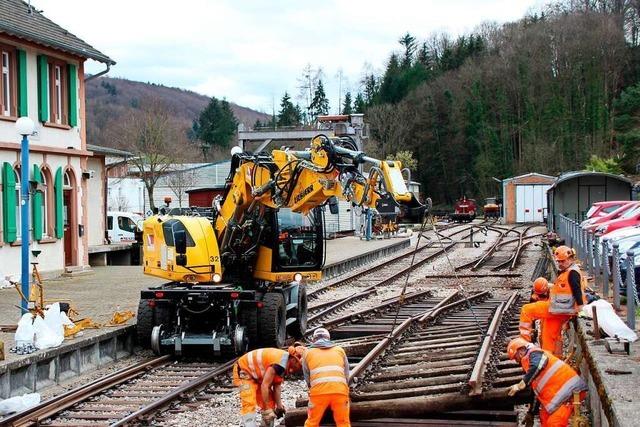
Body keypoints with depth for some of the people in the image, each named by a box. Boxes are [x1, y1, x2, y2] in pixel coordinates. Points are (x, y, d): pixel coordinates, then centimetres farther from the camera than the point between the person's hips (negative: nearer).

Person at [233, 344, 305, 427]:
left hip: (257, 374, 10)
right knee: (249, 403, -23)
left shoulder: (286, 363, -3)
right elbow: (264, 386, -31)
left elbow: (277, 386, 0)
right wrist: (267, 411, -25)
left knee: (269, 401, 10)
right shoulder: (280, 364, -33)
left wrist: (279, 406, -4)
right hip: (244, 371, -10)